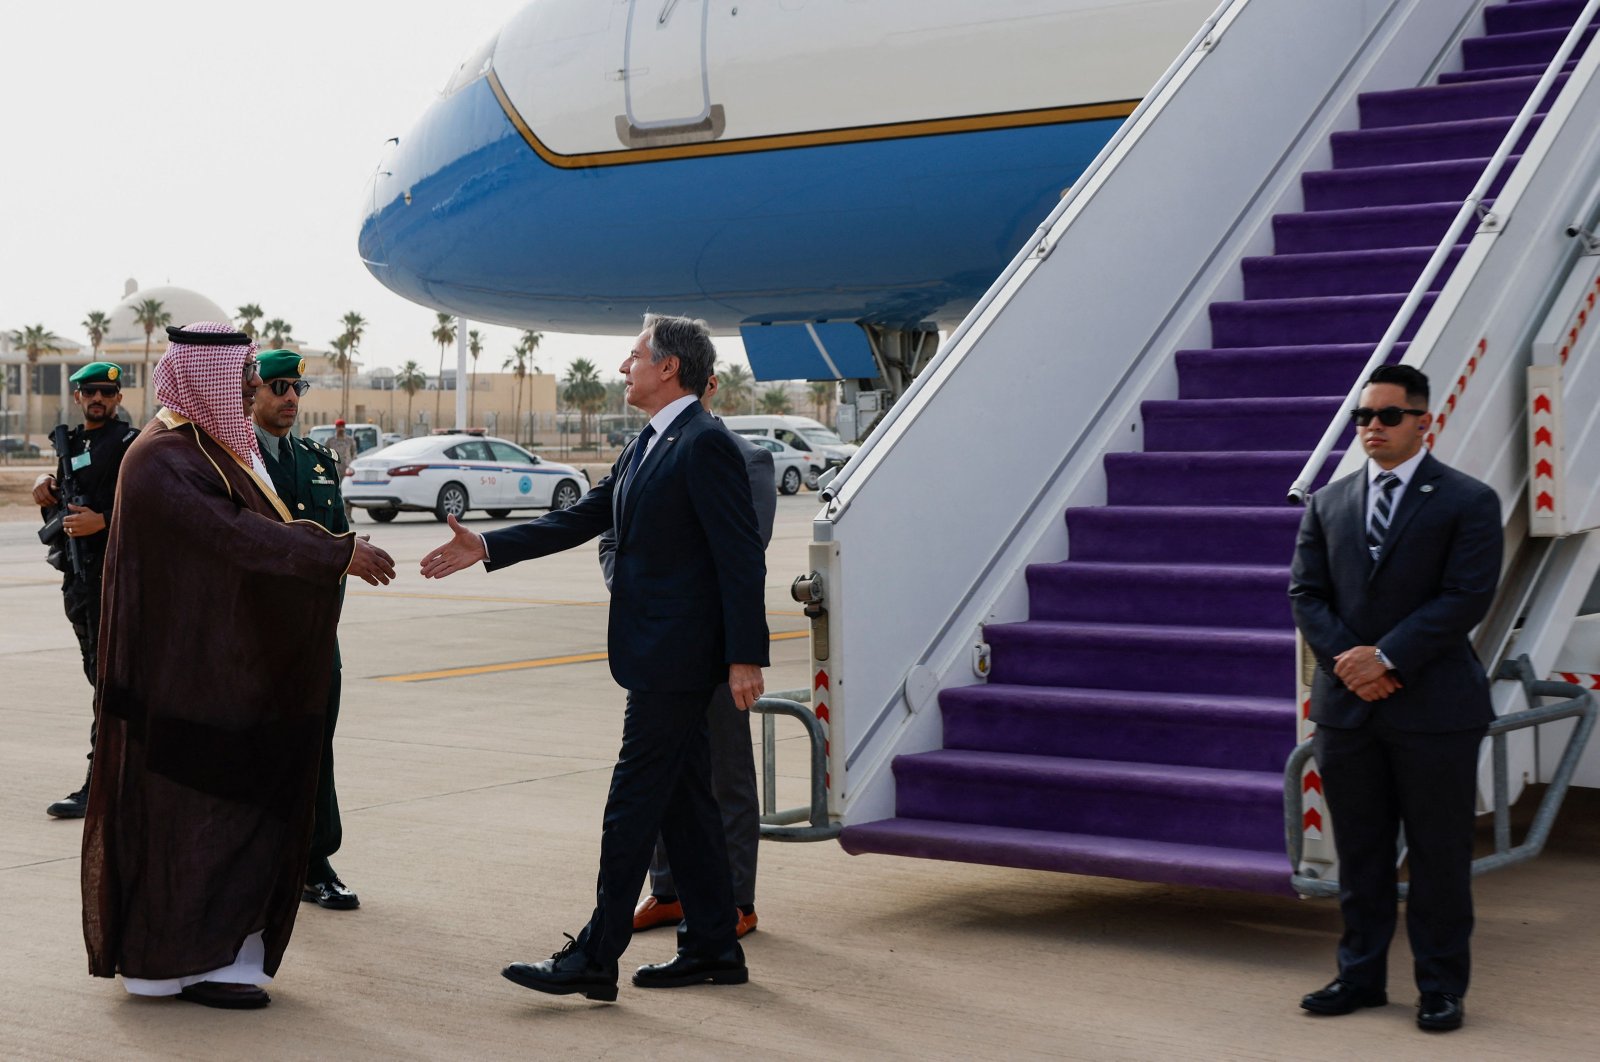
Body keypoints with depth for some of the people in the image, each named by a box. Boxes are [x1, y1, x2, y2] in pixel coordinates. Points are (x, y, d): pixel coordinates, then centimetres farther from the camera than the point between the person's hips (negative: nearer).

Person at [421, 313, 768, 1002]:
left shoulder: (705, 444, -14)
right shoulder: (645, 448, 17)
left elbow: (742, 557, -17)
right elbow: (579, 520, 18)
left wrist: (745, 657, -20)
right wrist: (485, 548, 11)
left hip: (676, 656, -10)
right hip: (656, 657, 10)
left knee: (634, 802, -6)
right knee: (682, 799, 13)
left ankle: (594, 959, -1)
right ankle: (713, 949, 20)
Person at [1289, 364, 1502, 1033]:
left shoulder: (1468, 502, -2)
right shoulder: (1327, 504, 11)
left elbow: (1468, 597, -11)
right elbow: (1306, 593, 7)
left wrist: (1386, 657, -15)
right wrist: (1345, 659, -10)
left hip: (1434, 707, -4)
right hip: (1346, 705, 4)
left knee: (1439, 855, 3)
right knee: (1359, 853, 11)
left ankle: (1441, 988, 14)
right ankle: (1361, 976, 21)